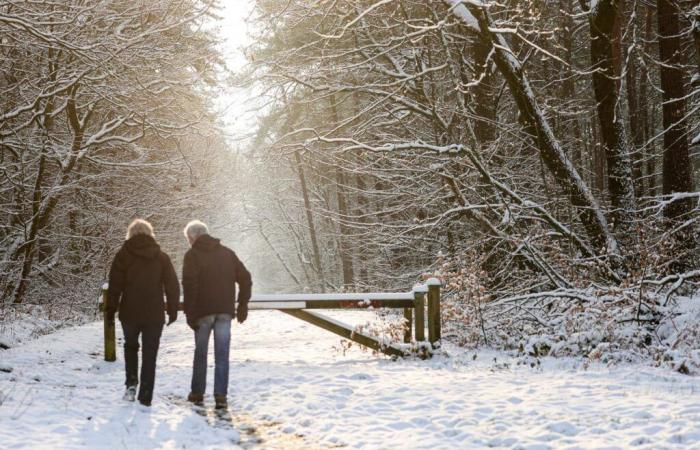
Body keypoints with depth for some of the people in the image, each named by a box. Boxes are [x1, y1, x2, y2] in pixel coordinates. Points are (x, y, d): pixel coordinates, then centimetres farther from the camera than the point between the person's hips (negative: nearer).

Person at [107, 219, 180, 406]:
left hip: (130, 313, 0)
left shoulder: (123, 255, -2)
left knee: (130, 346, 22)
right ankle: (146, 396, 4)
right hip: (154, 314, 1)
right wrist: (173, 310, 10)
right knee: (149, 355, 6)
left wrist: (111, 310, 3)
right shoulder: (161, 257, 3)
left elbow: (115, 285, -3)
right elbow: (172, 285, 3)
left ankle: (132, 383, 7)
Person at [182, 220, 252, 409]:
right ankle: (221, 396, -3)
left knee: (200, 353, 11)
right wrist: (242, 306, 13)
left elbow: (189, 285, -13)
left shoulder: (192, 255, -3)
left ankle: (197, 393, 19)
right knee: (222, 355, 3)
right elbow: (245, 278, 9)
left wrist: (190, 314, -10)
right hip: (225, 311, 3)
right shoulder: (227, 253, 11)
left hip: (203, 311, -3)